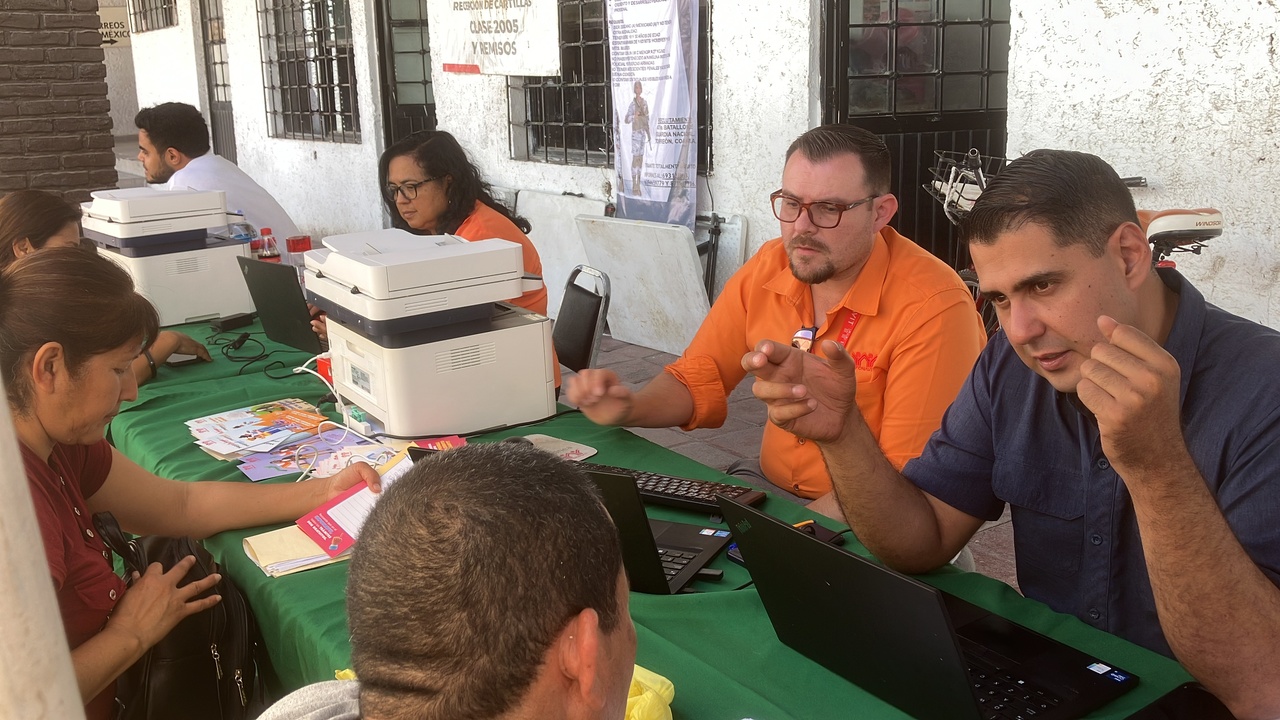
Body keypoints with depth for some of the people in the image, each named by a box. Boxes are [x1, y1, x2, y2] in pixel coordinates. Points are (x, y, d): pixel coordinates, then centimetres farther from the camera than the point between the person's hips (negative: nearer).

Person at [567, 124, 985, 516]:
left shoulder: (933, 308, -19)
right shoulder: (766, 270, -1)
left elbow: (905, 480, -20)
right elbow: (697, 381, 8)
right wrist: (627, 408, -11)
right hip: (768, 489, 6)